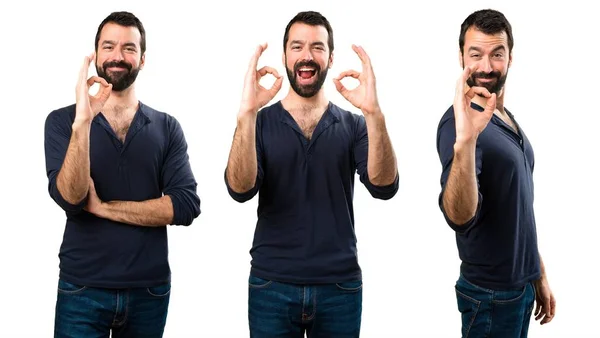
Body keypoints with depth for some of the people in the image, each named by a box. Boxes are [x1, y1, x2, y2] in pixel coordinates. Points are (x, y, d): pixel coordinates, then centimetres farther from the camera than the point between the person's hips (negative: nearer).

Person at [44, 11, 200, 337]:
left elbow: (186, 206, -9)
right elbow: (69, 198, -15)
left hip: (150, 292, 2)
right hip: (82, 291, -2)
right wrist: (83, 122, -26)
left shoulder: (166, 128, 2)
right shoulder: (62, 121, -1)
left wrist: (102, 207, -13)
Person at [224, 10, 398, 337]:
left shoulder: (353, 125, 2)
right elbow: (240, 189, -15)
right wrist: (247, 114, -28)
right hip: (272, 286, -1)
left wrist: (374, 114, -27)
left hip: (340, 287, 1)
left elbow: (384, 187, -13)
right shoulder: (261, 122, 0)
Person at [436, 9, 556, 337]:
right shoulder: (458, 122, -20)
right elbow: (460, 217, -35)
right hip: (491, 294, -8)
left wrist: (539, 276, 15)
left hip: (521, 286, 8)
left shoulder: (508, 119, 7)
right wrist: (465, 141, -49)